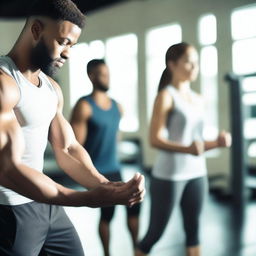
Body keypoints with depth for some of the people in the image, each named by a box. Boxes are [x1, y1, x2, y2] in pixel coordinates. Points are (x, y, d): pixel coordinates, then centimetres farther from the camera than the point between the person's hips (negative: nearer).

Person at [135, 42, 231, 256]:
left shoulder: (198, 99, 12)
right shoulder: (166, 95, -8)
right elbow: (155, 139, -17)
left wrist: (216, 143, -3)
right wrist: (187, 149, -31)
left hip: (197, 174, 7)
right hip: (169, 175, -6)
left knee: (193, 229, 10)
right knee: (155, 233, 3)